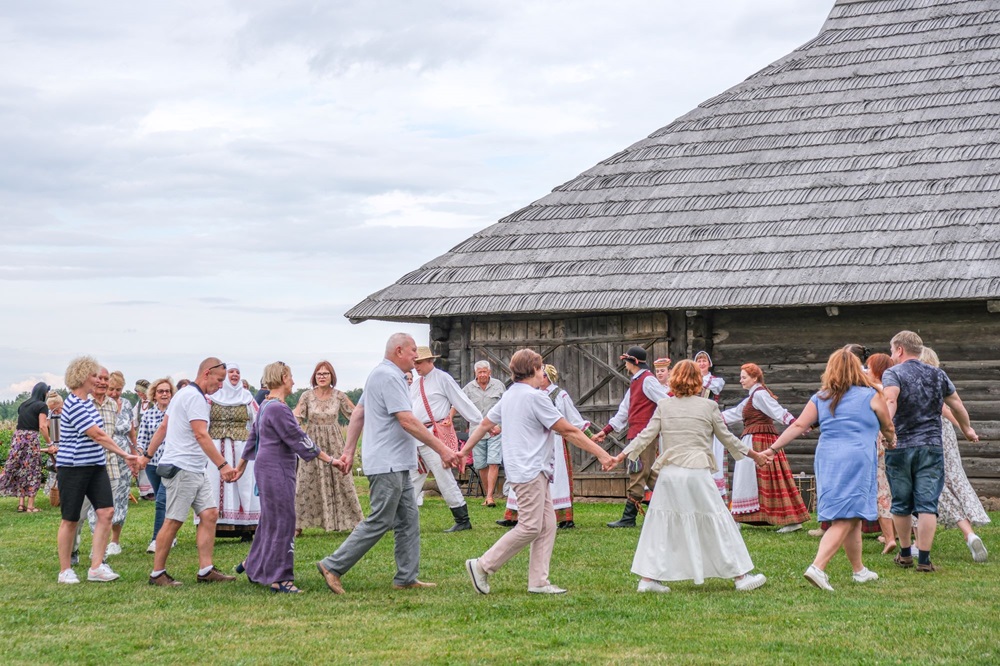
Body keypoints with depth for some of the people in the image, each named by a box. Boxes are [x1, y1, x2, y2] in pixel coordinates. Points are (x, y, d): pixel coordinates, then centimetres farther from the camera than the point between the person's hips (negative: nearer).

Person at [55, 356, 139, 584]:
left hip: (95, 466, 8)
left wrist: (125, 456, 9)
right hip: (73, 468, -8)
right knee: (70, 519, 2)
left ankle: (96, 567, 0)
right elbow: (97, 435, -20)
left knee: (106, 512, -4)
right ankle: (65, 571, 14)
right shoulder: (74, 405, -17)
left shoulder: (87, 403, 12)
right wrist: (125, 455, -17)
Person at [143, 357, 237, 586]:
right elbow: (201, 435, -22)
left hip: (195, 471, 10)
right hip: (182, 469, -10)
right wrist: (223, 465, -25)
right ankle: (157, 573, 4)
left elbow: (163, 427, 22)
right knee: (173, 521, -4)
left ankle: (206, 570, 3)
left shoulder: (184, 393, 18)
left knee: (209, 514, 3)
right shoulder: (194, 397, -14)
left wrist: (148, 455, 24)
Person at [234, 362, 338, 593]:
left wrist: (241, 466, 32)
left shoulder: (265, 406, 16)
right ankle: (279, 578, -4)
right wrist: (329, 459, -17)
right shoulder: (278, 409, -17)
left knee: (270, 520, 18)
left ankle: (253, 565, 28)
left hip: (266, 468, 10)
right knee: (282, 522, -7)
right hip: (276, 470, -10)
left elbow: (252, 437, 24)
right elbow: (297, 439, -19)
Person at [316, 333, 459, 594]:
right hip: (387, 465, -11)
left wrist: (349, 452, 18)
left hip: (396, 465, 11)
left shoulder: (381, 374, 18)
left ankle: (407, 577, 12)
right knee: (379, 522, -7)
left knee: (408, 520, 10)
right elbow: (407, 421, -21)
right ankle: (333, 566, -2)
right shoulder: (389, 377, -16)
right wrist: (442, 449, -18)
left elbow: (358, 414, 20)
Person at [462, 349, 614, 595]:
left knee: (547, 525, 8)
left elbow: (485, 424, 21)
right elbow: (568, 431, -12)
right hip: (530, 471, -10)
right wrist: (600, 453, -8)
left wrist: (465, 450, 33)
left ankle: (538, 581, 7)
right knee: (530, 527, -8)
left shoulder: (508, 396, 14)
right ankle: (483, 566, -2)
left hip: (537, 472, 10)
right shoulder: (535, 397, -14)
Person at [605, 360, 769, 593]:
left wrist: (620, 457, 11)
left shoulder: (663, 406, 5)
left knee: (660, 525, 10)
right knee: (718, 523, 6)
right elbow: (727, 438, 10)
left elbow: (646, 436, 3)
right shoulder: (709, 406, 2)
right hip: (698, 473, -2)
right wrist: (754, 455, 24)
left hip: (669, 474, 2)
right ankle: (740, 575, 12)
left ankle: (648, 578, 8)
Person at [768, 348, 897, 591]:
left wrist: (773, 448, 8)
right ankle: (818, 567, -22)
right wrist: (891, 442, 36)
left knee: (851, 519, 17)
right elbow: (888, 428, 14)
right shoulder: (871, 396, 2)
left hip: (827, 460, 5)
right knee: (845, 520, -8)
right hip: (857, 461, -5)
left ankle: (859, 570, 27)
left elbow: (799, 426, 3)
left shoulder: (820, 398, 9)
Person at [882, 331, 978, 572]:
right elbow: (956, 404, 20)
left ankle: (905, 555, 23)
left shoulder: (892, 373, -3)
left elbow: (890, 401, -23)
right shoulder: (938, 374, 10)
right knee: (927, 505, -1)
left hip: (900, 448, -2)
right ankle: (924, 560, -7)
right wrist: (967, 430, 37)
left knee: (901, 504, 13)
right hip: (931, 448, 2)